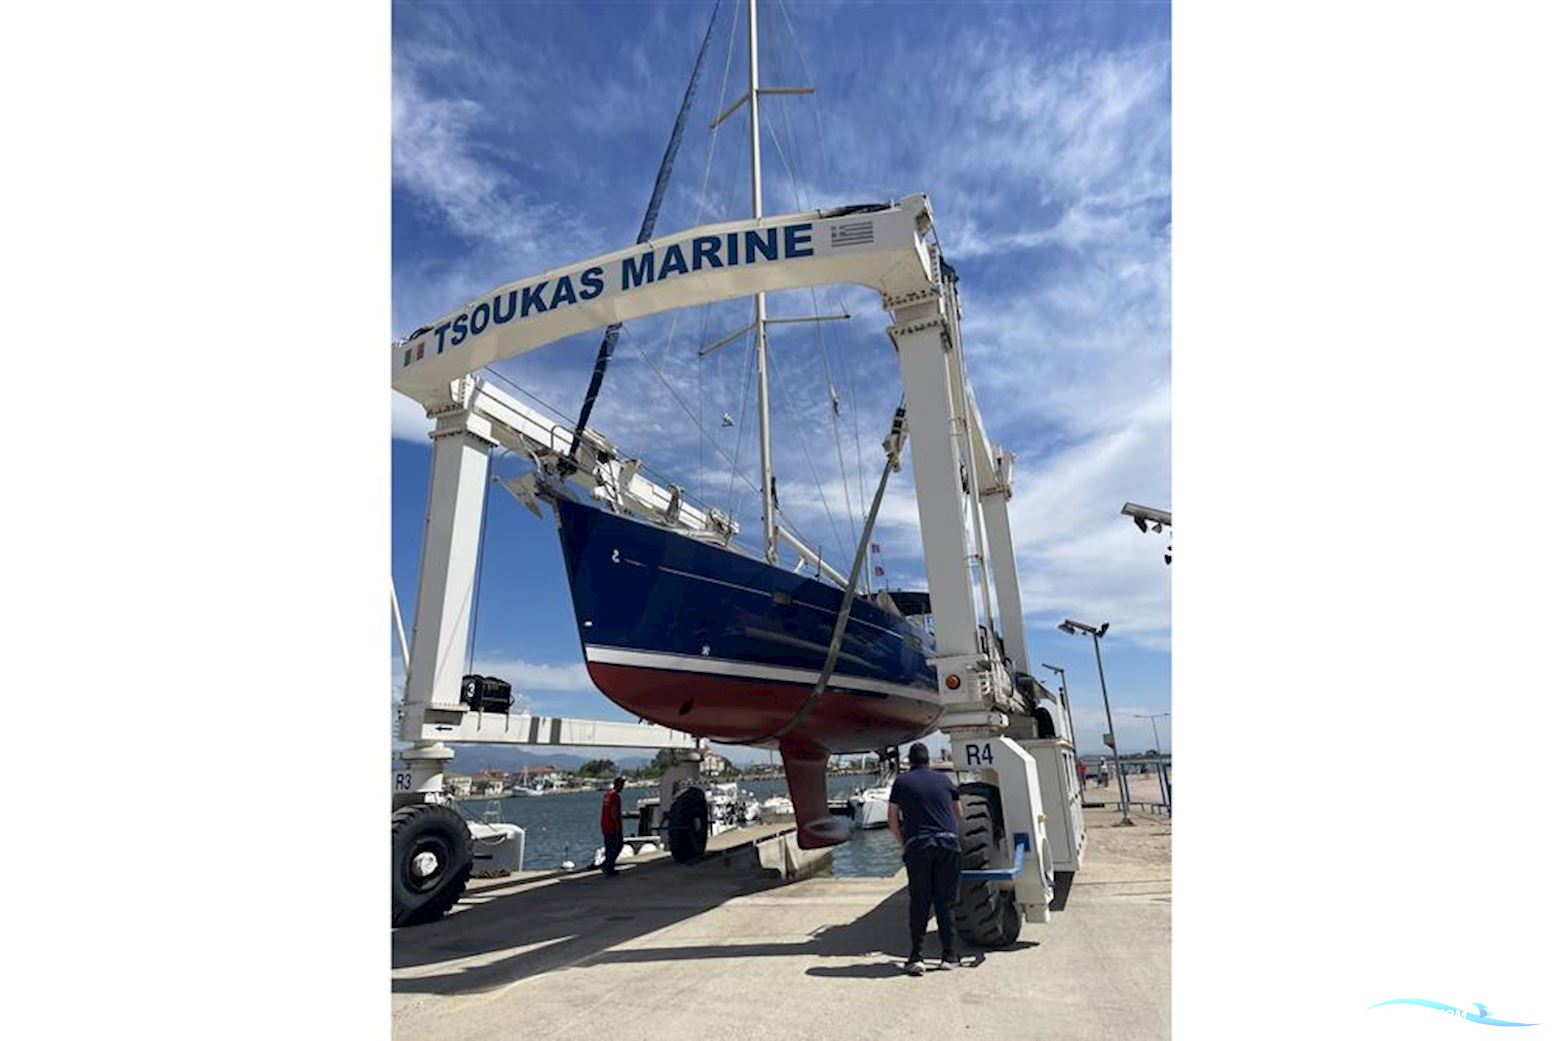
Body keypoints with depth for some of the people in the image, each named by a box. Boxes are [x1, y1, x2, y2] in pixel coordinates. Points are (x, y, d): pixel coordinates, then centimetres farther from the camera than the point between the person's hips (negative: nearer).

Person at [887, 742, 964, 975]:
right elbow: (960, 815, 23)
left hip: (918, 846, -1)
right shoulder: (943, 779, 14)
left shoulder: (901, 781, 9)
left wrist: (903, 844, 21)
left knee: (919, 902, 7)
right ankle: (949, 955, 18)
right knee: (945, 901, 12)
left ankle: (916, 957, 3)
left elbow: (893, 819, 10)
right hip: (948, 843, 2)